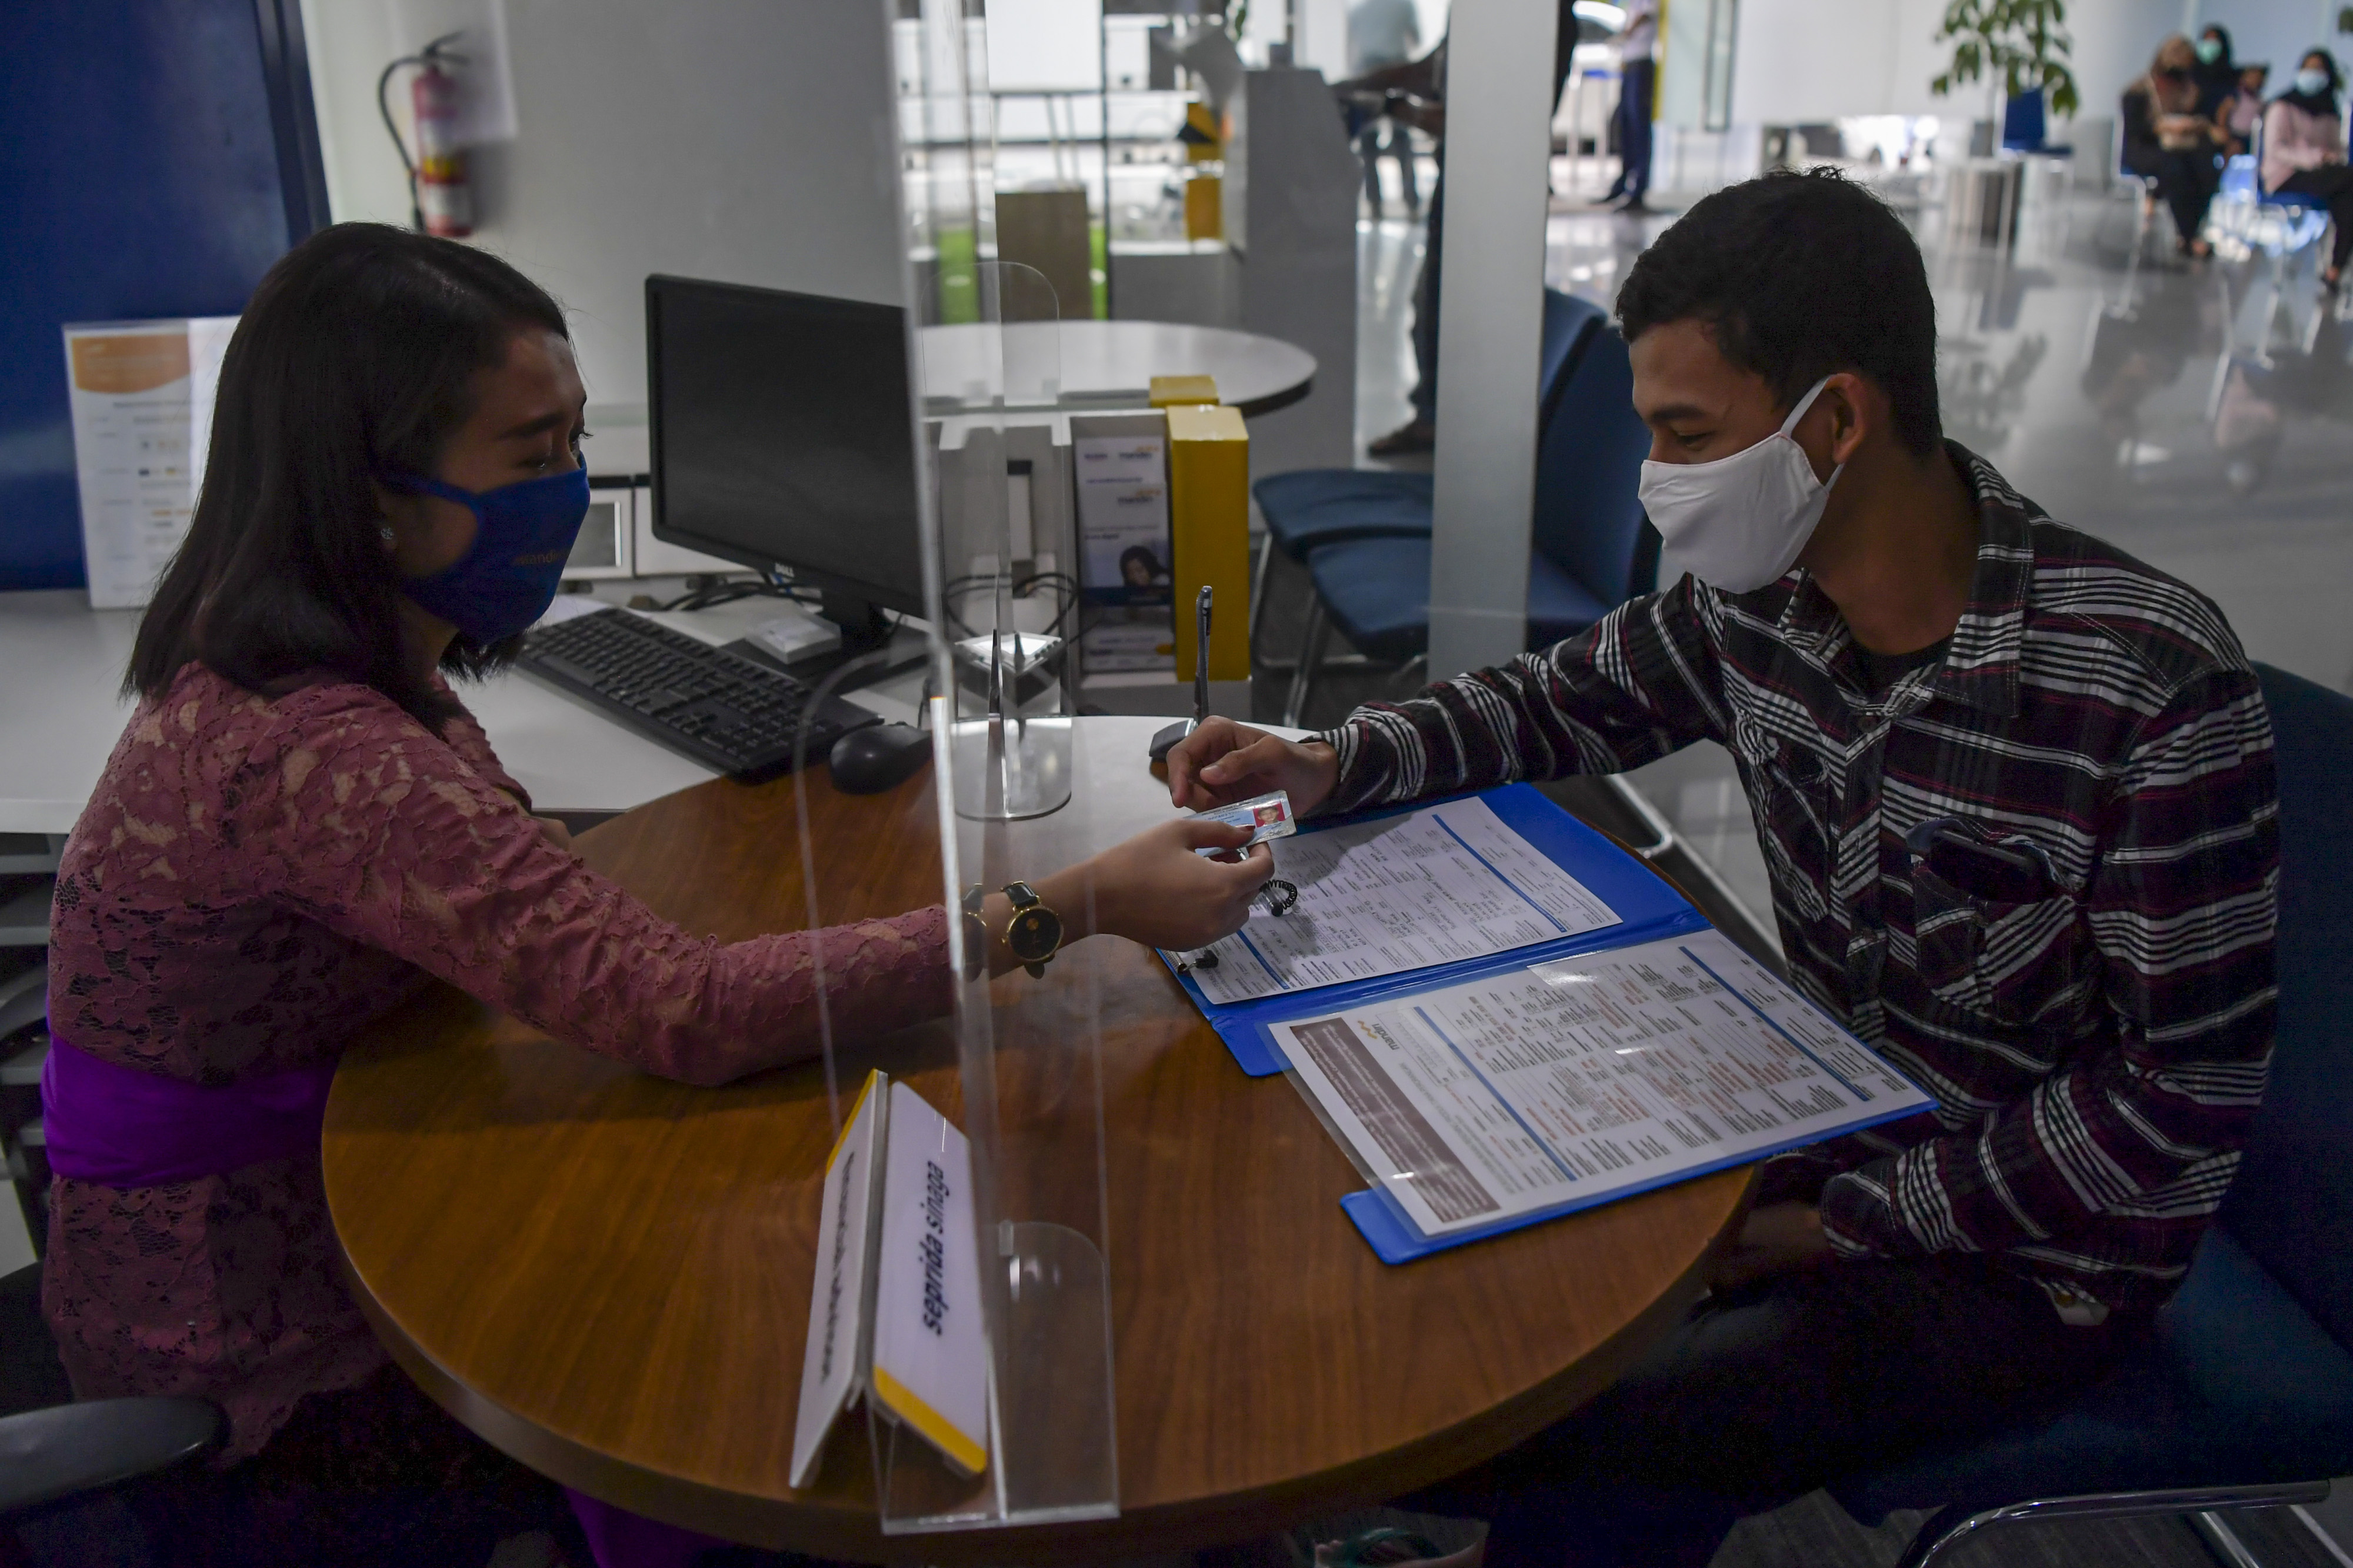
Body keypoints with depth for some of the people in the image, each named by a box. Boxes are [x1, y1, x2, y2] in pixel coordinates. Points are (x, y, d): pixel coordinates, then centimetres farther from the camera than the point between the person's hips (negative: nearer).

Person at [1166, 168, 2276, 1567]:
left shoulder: (2158, 685, -26)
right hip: (1823, 1134, 6)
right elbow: (1569, 699, 9)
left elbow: (2180, 1106, -20)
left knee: (1582, 1453, -20)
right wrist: (1326, 763, -8)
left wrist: (1837, 1225, -18)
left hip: (2031, 1254, -5)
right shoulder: (1764, 594, -9)